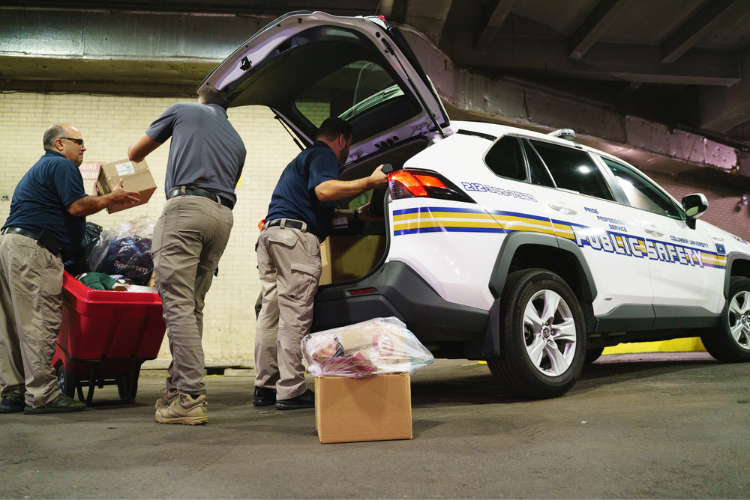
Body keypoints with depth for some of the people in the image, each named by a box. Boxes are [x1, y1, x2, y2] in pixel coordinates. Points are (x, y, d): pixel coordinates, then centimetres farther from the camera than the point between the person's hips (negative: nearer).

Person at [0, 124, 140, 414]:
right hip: (33, 248, -11)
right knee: (40, 322, -11)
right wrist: (112, 197, -2)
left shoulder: (41, 168, 29)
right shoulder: (62, 165, -2)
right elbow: (76, 207, -14)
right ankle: (41, 395, -9)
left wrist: (95, 200, 26)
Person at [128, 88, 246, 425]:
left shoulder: (184, 110, 17)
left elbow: (135, 153, 24)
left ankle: (190, 398, -16)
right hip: (223, 216, 6)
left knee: (178, 304, -10)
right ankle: (180, 386, 12)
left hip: (187, 206, -6)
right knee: (194, 306, 10)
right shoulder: (237, 142, 29)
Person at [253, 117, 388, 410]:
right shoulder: (324, 155, 2)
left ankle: (265, 387, 13)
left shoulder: (303, 157, 34)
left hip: (270, 232, 10)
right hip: (295, 235, -10)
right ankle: (290, 391, -7)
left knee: (271, 313, 9)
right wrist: (370, 182, -14)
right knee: (295, 317, -9)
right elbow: (324, 190, -19)